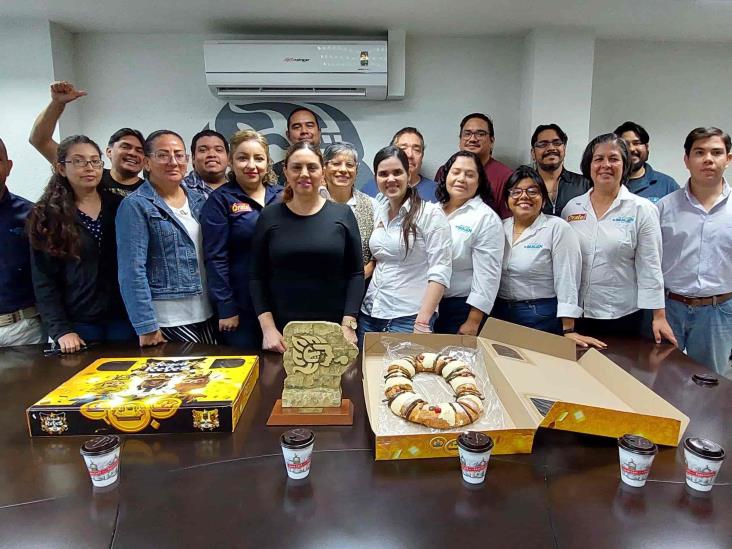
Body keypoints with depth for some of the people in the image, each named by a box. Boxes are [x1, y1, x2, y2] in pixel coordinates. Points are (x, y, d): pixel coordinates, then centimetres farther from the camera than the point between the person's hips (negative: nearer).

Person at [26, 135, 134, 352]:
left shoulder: (119, 207, 5)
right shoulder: (46, 216, 1)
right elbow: (44, 281, -1)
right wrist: (60, 330, -10)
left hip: (123, 318, 1)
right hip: (78, 324, -1)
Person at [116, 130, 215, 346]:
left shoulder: (199, 200, 9)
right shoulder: (135, 206, -8)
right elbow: (132, 271, -13)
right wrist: (146, 327, -16)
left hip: (206, 315, 6)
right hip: (167, 320, -5)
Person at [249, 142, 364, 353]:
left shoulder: (342, 214, 1)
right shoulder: (270, 216, 3)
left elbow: (356, 273, 0)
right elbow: (257, 277, 2)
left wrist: (348, 325, -8)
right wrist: (268, 327, -7)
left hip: (333, 328, 0)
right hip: (283, 331, 1)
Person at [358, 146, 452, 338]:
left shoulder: (431, 213, -9)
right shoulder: (379, 212, 9)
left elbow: (440, 272, -14)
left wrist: (422, 322, -20)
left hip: (408, 317, -5)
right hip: (369, 313, 6)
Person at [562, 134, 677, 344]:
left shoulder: (642, 210, -4)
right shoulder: (572, 207, 4)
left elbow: (650, 267, -5)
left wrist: (659, 316, -7)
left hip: (622, 315, -2)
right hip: (575, 313, 3)